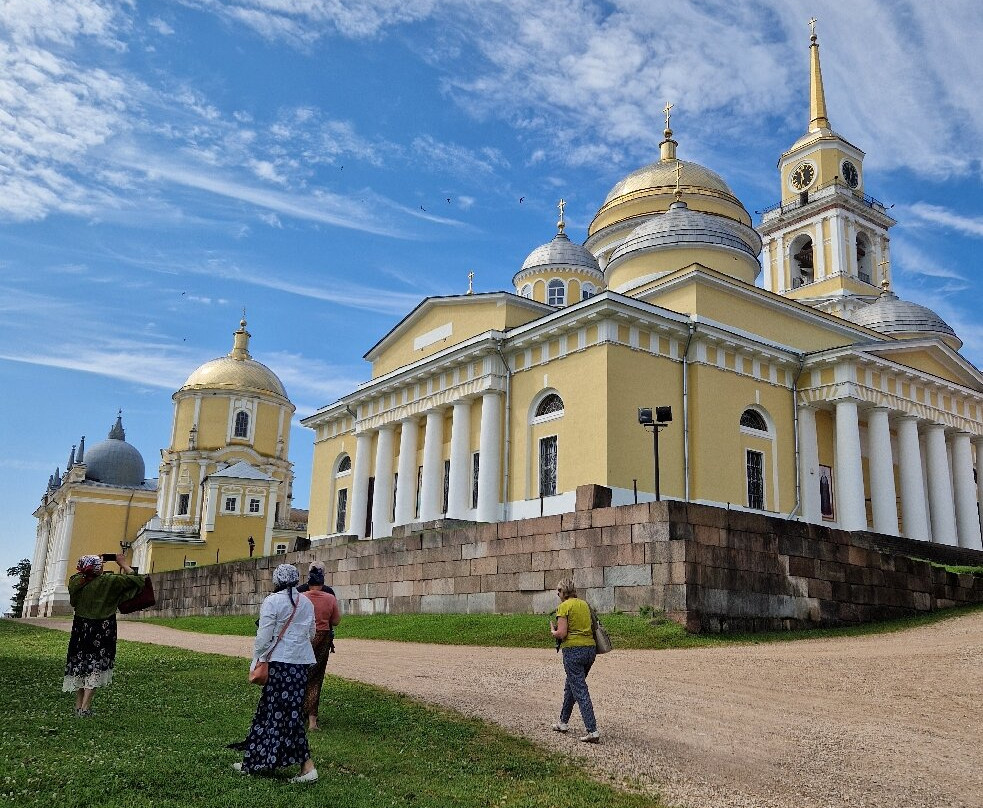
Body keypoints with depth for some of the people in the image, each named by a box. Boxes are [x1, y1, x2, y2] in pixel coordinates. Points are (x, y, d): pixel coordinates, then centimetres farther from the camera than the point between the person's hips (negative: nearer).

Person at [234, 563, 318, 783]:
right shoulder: (306, 603, 11)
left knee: (285, 714, 0)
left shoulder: (272, 602, -8)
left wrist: (255, 661, -2)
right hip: (303, 662, 7)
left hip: (281, 662, -7)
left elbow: (264, 636, -10)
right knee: (291, 712, 12)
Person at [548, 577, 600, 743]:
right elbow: (592, 627, 13)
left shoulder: (564, 606, -8)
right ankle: (563, 722, 34)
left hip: (573, 650, -8)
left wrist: (553, 631, 7)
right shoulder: (585, 604, 12)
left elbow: (561, 634, -15)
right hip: (590, 648, 8)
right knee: (570, 686, 23)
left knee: (580, 691, -5)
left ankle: (593, 731, -11)